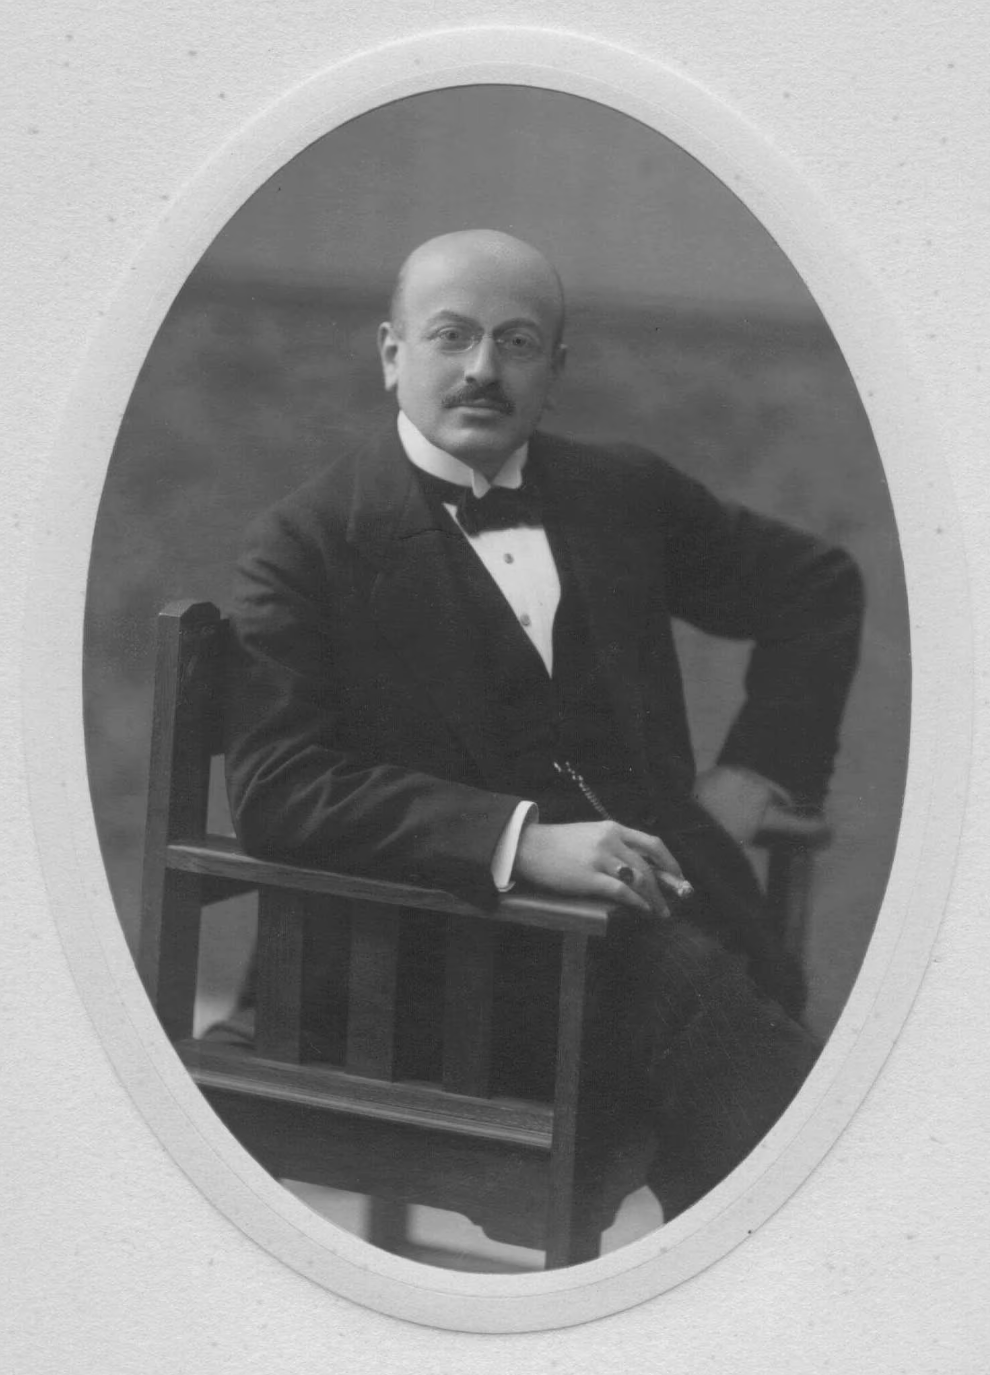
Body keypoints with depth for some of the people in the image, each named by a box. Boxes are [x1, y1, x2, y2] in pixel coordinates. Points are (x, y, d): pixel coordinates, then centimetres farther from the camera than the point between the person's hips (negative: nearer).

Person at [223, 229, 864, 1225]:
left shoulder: (624, 495, 16)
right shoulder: (307, 544, 1)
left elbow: (818, 586, 29)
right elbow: (274, 788, -11)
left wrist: (754, 771, 14)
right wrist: (518, 841, -21)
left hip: (657, 893, 5)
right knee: (684, 976, -33)